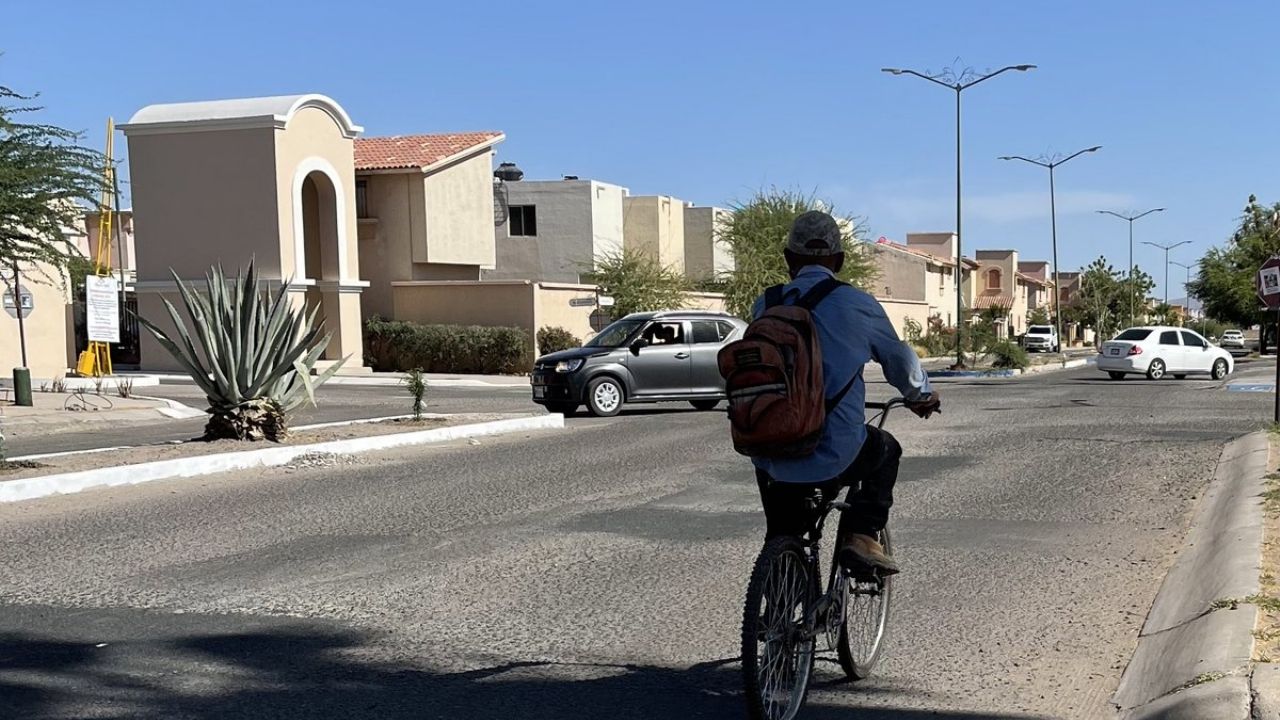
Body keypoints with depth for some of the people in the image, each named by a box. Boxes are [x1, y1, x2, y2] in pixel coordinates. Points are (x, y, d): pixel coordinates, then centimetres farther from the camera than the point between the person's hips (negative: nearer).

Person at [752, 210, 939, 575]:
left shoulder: (766, 306, 7)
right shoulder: (856, 303, -1)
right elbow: (899, 358, 13)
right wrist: (921, 396, 35)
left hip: (771, 460, 3)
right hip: (834, 457, -3)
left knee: (783, 537, 29)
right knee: (885, 449, 29)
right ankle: (862, 536, 15)